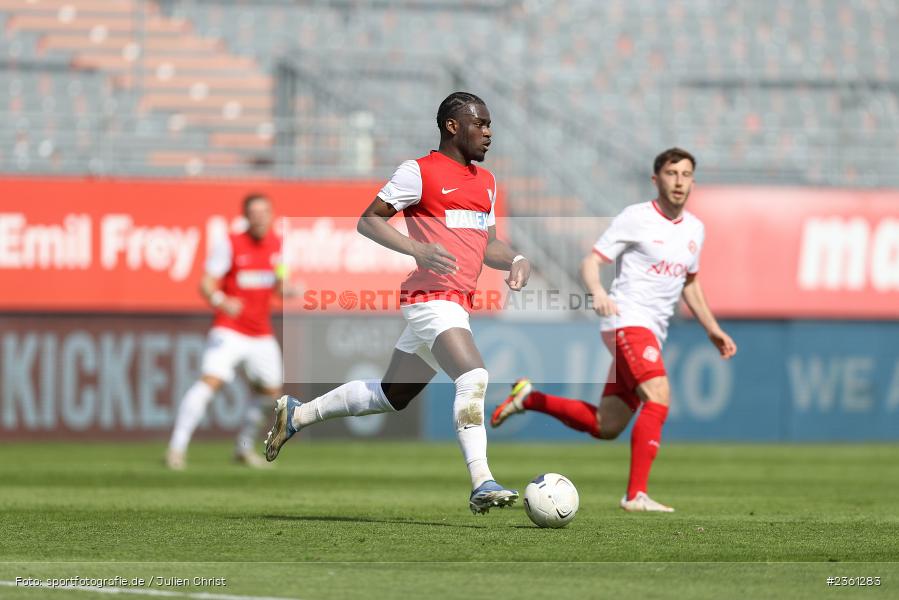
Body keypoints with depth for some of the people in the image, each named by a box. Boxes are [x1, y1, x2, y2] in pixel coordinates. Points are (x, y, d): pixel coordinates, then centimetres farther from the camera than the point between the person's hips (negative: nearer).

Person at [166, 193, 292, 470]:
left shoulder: (276, 244, 5)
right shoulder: (230, 244, -10)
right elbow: (206, 284, -15)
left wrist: (286, 290, -10)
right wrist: (221, 301, -35)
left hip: (261, 335, 6)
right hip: (229, 330, -6)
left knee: (270, 390, 10)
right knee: (211, 380, -22)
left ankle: (244, 447, 30)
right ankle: (177, 447, -24)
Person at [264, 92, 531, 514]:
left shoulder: (486, 182, 19)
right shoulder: (420, 173, -5)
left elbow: (487, 244, 26)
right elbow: (368, 221, -5)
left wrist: (515, 260, 3)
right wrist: (418, 249, -20)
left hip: (457, 304, 9)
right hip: (432, 299, -9)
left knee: (391, 396, 17)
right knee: (473, 377, -28)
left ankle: (296, 415, 32)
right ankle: (481, 484, -34)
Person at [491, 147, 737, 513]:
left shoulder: (695, 229, 14)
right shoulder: (636, 218, -6)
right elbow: (590, 262, -7)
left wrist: (713, 330, 23)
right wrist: (597, 292, -28)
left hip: (652, 333, 8)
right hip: (627, 321, -8)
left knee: (604, 427, 8)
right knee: (658, 398, -26)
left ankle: (529, 398, 27)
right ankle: (636, 495, -26)